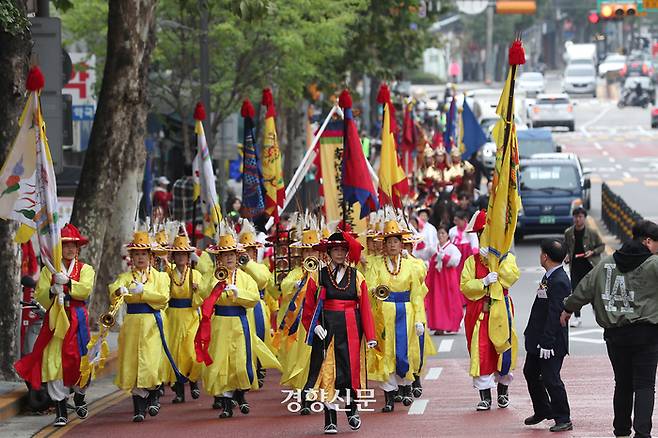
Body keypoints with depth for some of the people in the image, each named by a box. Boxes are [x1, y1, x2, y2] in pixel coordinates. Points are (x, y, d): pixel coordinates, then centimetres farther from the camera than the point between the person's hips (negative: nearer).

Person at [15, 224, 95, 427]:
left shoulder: (85, 270, 9)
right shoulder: (48, 270, 11)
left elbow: (85, 290, -9)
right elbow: (39, 295, 3)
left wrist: (67, 282, -21)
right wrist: (52, 291, -16)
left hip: (77, 319, 0)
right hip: (55, 319, 0)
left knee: (79, 360, -1)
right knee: (54, 363, -9)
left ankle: (79, 397, 30)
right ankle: (61, 412, -7)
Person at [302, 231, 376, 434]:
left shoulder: (356, 276, 7)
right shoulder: (319, 276, 5)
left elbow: (365, 307, 2)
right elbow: (309, 306, 4)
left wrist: (370, 336, -3)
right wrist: (314, 326, -12)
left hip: (350, 329, 1)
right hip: (327, 330, -1)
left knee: (350, 369, -1)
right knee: (328, 371, -3)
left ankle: (352, 410, 24)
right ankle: (330, 421, 1)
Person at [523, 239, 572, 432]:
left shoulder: (559, 282, -23)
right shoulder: (550, 276, 9)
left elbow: (555, 315, -25)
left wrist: (547, 343, -25)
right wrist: (532, 334, 20)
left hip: (552, 342, -11)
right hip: (538, 340, 11)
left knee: (550, 379, -4)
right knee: (530, 373, 20)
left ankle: (563, 419, 7)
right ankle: (542, 411, 35)